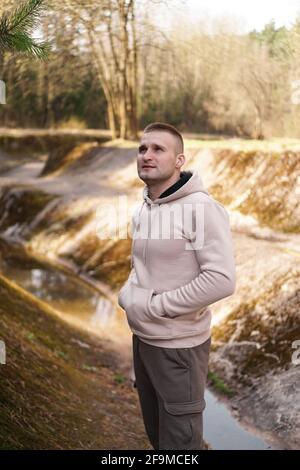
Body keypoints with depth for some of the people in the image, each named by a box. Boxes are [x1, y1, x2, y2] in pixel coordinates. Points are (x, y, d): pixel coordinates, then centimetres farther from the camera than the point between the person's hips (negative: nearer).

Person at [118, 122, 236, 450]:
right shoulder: (142, 209, 7)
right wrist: (127, 293, -1)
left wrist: (152, 305, -21)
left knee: (179, 439, 8)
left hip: (179, 344, -7)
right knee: (154, 432, 23)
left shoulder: (201, 207, -19)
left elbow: (221, 280, -26)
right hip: (142, 338, 8)